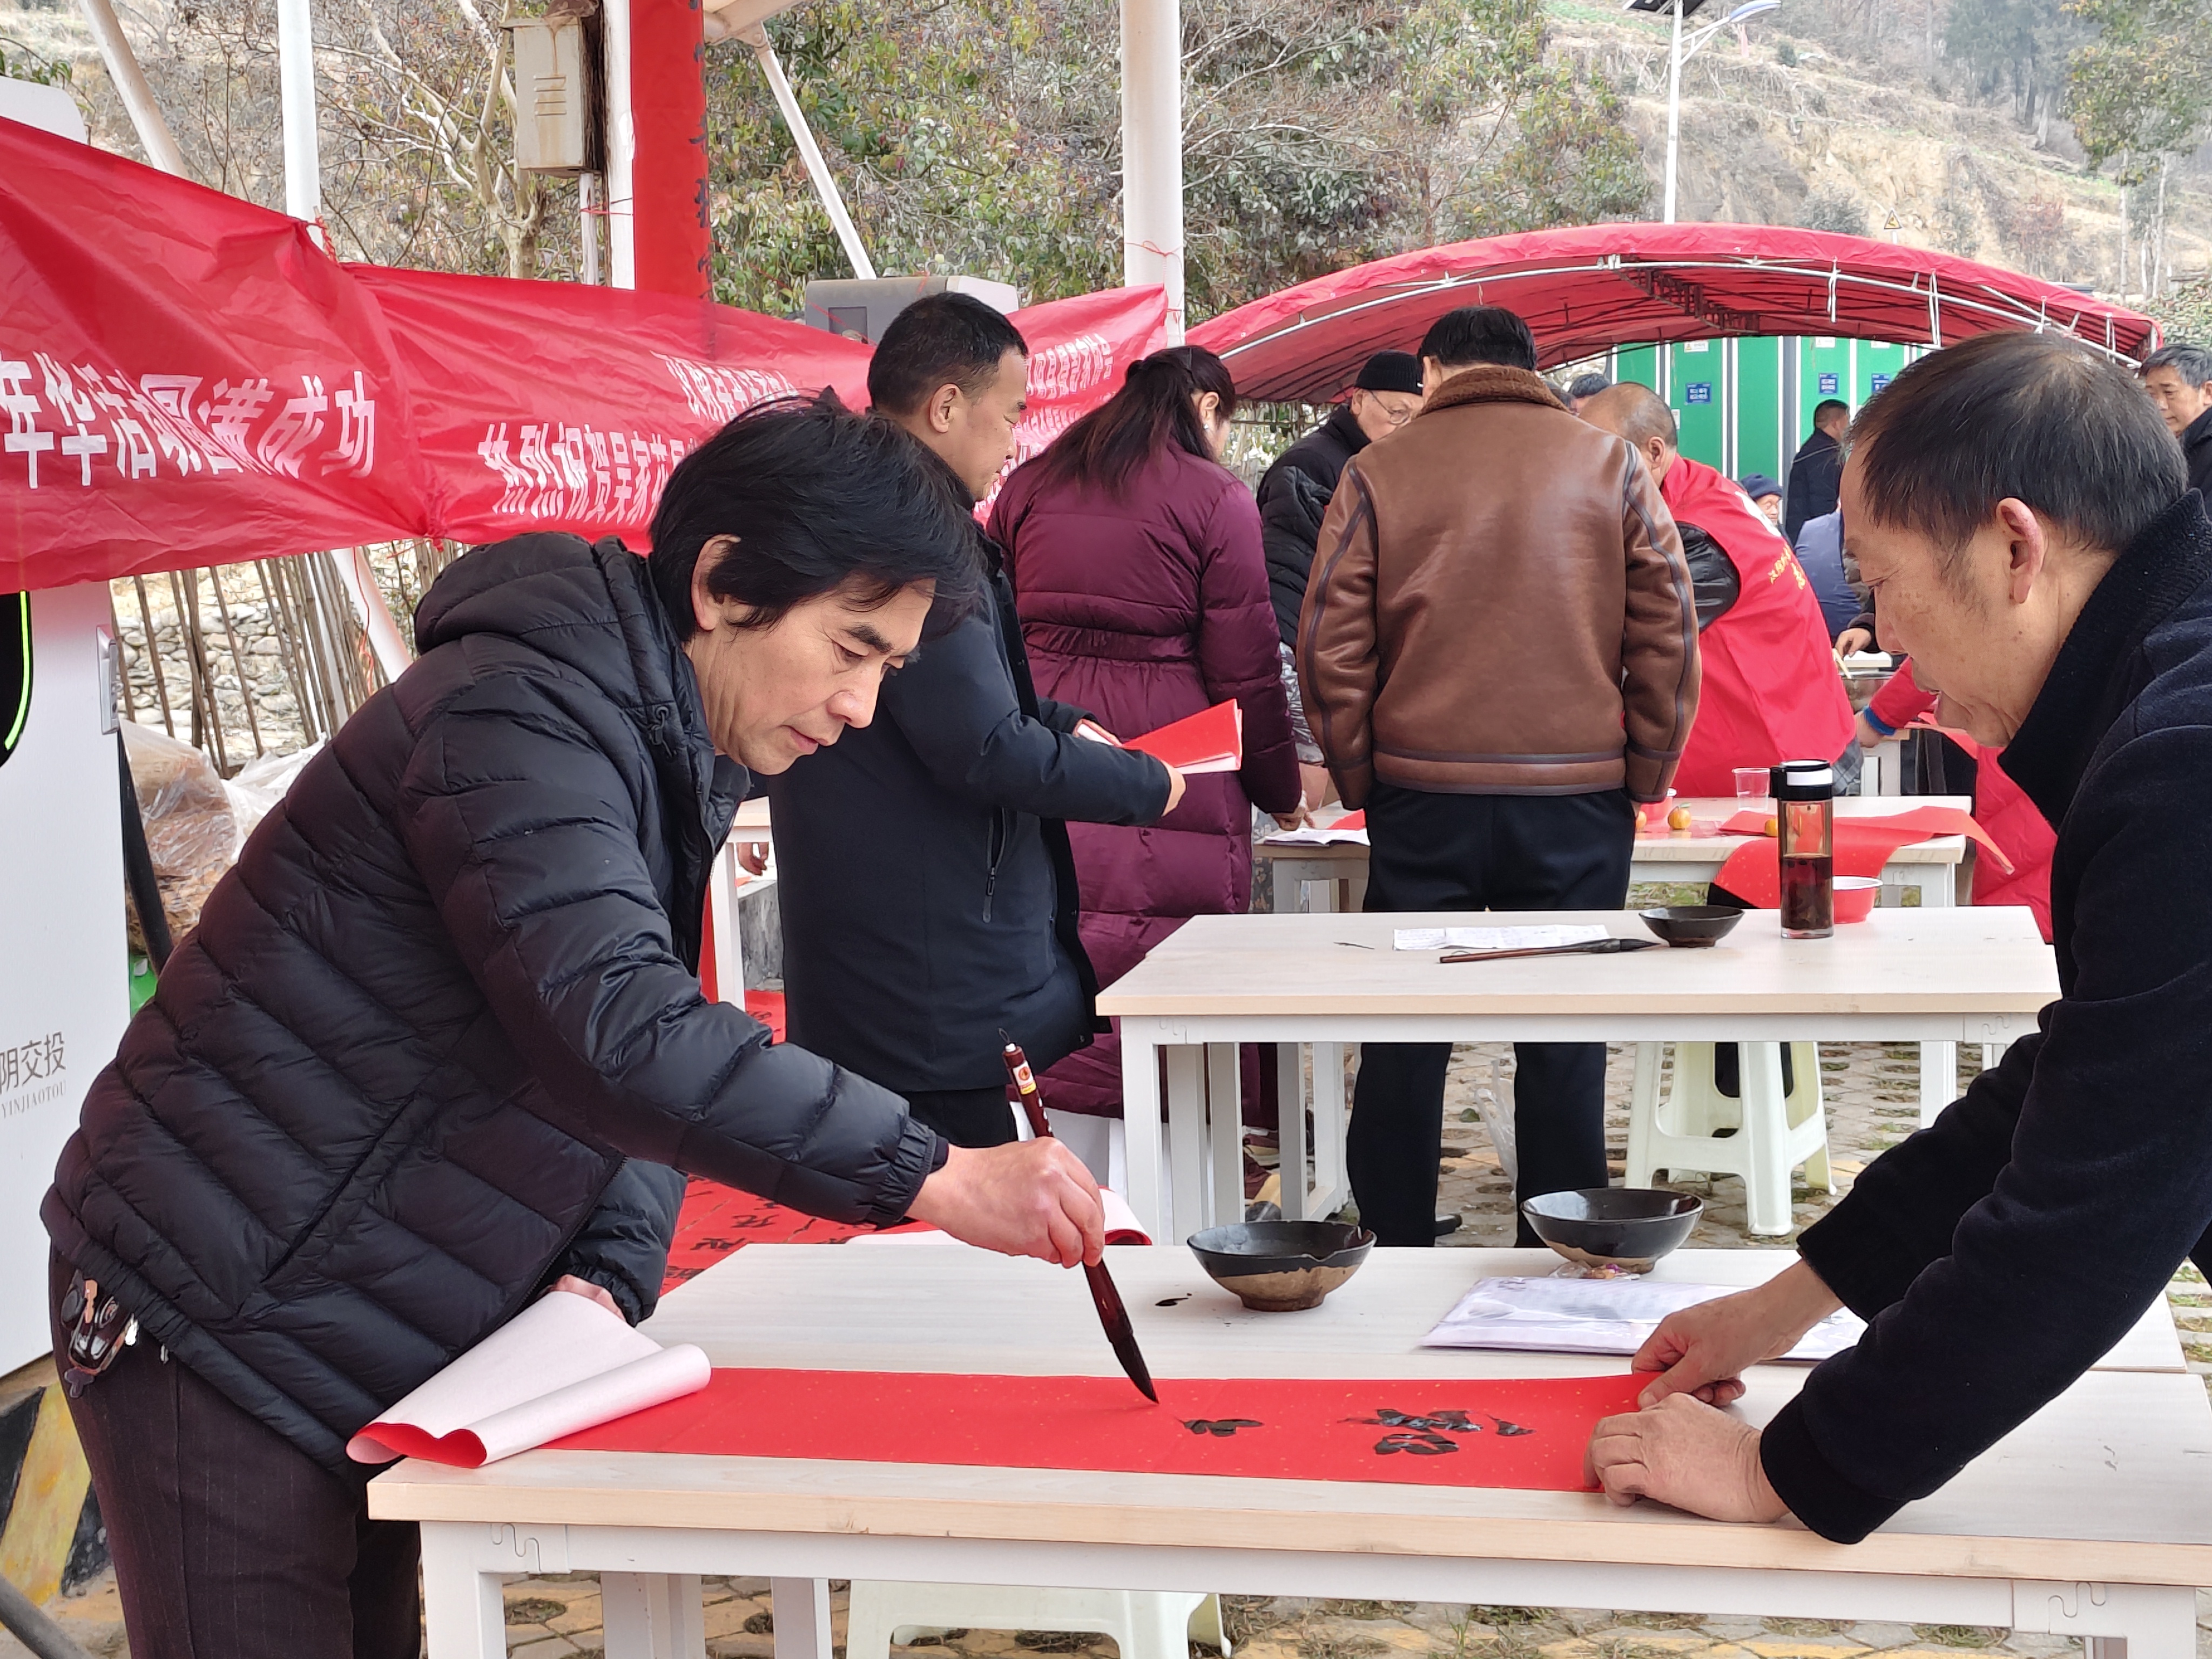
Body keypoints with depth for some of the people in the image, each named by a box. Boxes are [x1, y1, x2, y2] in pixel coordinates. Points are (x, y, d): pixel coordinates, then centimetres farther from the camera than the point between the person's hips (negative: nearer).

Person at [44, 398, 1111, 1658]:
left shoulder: (679, 750, 9)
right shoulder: (519, 719, -23)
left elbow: (657, 1056, 10)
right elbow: (615, 1033, -36)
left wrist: (615, 1269, -8)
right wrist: (933, 1174, -37)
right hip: (221, 1316, -9)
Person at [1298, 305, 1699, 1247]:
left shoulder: (1378, 474, 5)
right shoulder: (1608, 465, 6)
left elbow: (1328, 644, 2)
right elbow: (1668, 630, 2)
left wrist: (1358, 778, 10)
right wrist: (1645, 777, 8)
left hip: (1421, 790, 0)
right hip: (1576, 793, 0)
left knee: (1403, 1038, 9)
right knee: (1563, 1040, 6)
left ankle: (1394, 1249, 16)